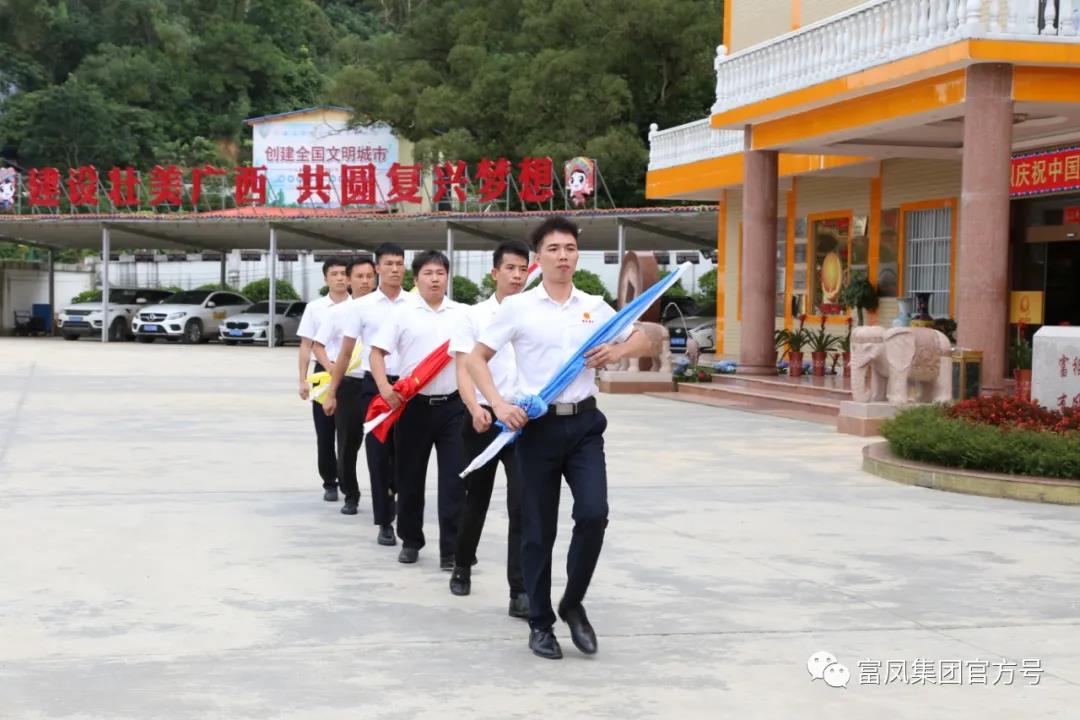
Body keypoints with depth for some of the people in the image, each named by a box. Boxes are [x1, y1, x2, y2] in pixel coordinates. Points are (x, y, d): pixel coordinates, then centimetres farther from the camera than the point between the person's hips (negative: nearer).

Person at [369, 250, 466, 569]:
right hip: (413, 405, 0)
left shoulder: (462, 314, 6)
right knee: (410, 477, 9)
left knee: (454, 479, -4)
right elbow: (377, 352, 1)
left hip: (452, 405, 0)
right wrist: (384, 387, -13)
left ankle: (451, 549, 0)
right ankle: (410, 541, 24)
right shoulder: (403, 314, 2)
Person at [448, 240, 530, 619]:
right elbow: (463, 370, -6)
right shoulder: (473, 316, 1)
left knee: (523, 504, -10)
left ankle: (520, 592, -8)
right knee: (476, 499, 14)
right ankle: (462, 566, 38)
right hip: (483, 419, 0)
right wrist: (475, 409, -24)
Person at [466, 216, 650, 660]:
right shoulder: (518, 307, -2)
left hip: (584, 423, 2)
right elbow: (476, 358, 1)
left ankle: (573, 604, 13)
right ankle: (540, 624, 18)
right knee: (538, 530, 5)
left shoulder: (595, 307, 7)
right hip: (538, 425, -2)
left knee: (593, 515, -11)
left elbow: (643, 341, 17)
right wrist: (499, 404, -12)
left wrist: (616, 353, -5)